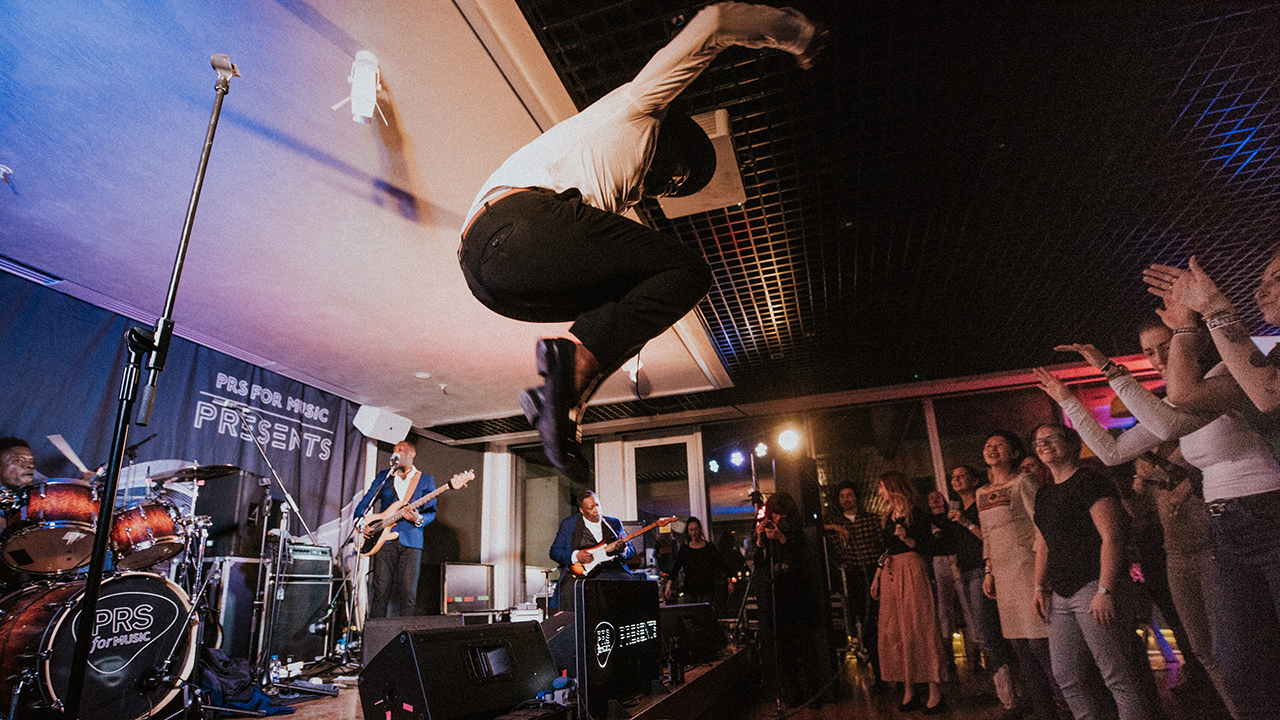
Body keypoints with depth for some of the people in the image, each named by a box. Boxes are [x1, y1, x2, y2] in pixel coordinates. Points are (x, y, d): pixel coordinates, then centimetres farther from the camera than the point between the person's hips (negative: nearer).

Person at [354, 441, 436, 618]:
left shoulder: (426, 480, 10)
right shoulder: (383, 476, 16)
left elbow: (431, 511, 6)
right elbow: (365, 503, 16)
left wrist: (419, 519, -14)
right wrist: (361, 524, 0)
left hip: (411, 542, -1)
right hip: (384, 538, 2)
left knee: (408, 592, -3)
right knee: (381, 590, -2)